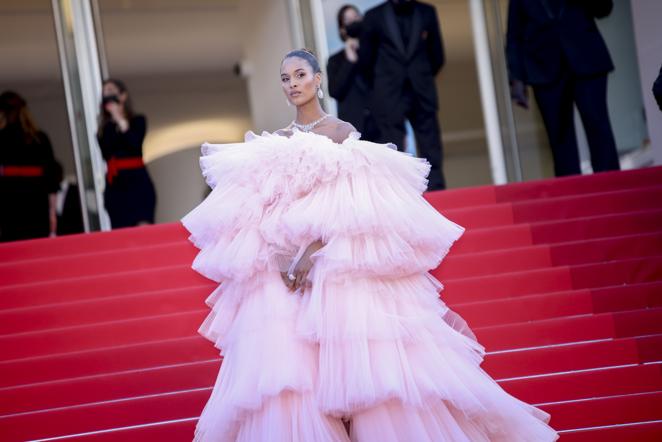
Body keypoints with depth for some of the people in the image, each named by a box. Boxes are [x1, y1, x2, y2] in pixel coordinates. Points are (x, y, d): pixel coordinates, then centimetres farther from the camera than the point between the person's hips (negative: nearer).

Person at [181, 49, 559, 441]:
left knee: (362, 358, -7)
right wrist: (279, 255, -12)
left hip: (341, 261, -3)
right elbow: (263, 208, 6)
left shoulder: (343, 132, 1)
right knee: (285, 366, -7)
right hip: (282, 267, 3)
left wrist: (314, 248, -21)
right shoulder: (277, 142, 13)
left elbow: (350, 205, -9)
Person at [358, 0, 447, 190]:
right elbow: (365, 60, 9)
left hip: (423, 96, 2)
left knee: (431, 151, 1)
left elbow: (437, 56, 14)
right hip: (389, 98, -2)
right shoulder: (374, 17, 4)